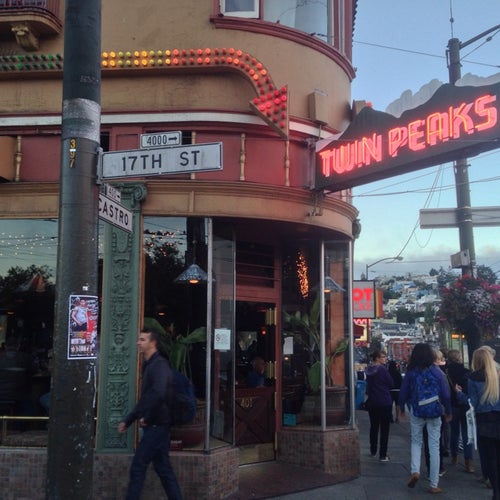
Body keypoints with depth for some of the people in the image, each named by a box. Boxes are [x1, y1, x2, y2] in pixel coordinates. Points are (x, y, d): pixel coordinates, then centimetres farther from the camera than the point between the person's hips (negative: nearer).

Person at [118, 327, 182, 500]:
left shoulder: (159, 365, -14)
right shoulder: (149, 365, 17)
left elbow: (158, 394, -30)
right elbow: (145, 399, 23)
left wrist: (146, 417, -18)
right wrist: (127, 421, 20)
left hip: (156, 425, -10)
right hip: (156, 426, 10)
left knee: (138, 467, -4)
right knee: (163, 469, 11)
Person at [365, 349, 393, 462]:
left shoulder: (369, 370, 4)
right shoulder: (382, 369, -17)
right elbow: (390, 384, -8)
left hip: (372, 402, 7)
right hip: (384, 402, -7)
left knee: (374, 427, 19)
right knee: (384, 429, 0)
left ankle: (373, 451, 28)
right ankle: (383, 455, -1)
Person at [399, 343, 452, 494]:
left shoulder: (411, 373, -5)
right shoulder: (437, 372, -5)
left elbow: (403, 393, 1)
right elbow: (445, 394, -2)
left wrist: (402, 409, 17)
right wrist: (448, 411, 12)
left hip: (416, 413, 0)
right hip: (434, 413, 0)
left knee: (416, 442, 18)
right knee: (434, 447, 6)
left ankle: (415, 470, -5)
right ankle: (434, 485, 9)